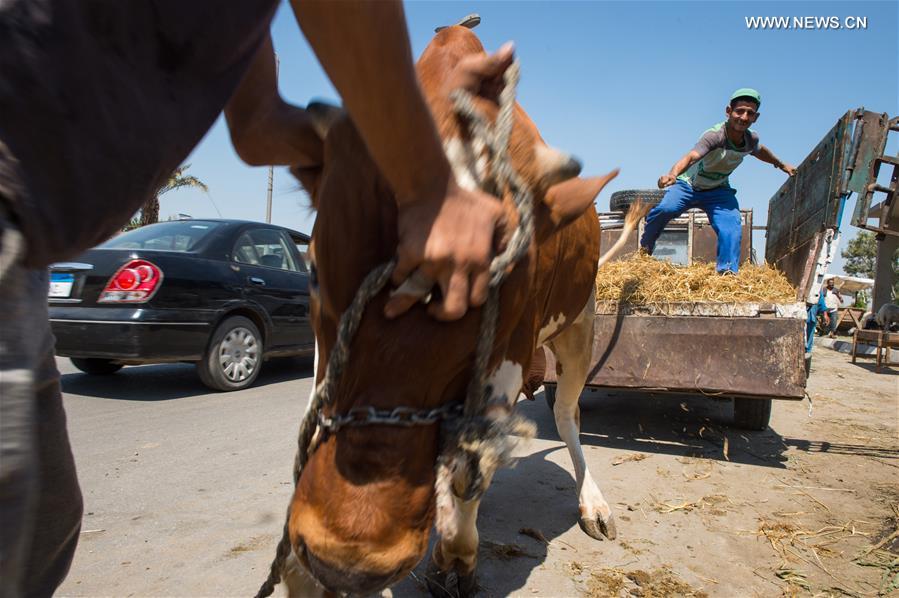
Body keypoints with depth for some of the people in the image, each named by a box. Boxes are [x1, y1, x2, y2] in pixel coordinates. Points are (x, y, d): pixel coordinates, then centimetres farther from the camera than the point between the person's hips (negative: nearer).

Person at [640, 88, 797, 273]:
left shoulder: (751, 139, -9)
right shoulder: (715, 135, -31)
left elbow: (760, 150, 18)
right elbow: (691, 156, -51)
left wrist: (781, 165, 33)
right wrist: (672, 174, -70)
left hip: (718, 191, 5)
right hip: (689, 184, -5)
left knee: (732, 229, -19)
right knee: (665, 208, -31)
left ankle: (727, 272, -5)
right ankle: (644, 250, -7)